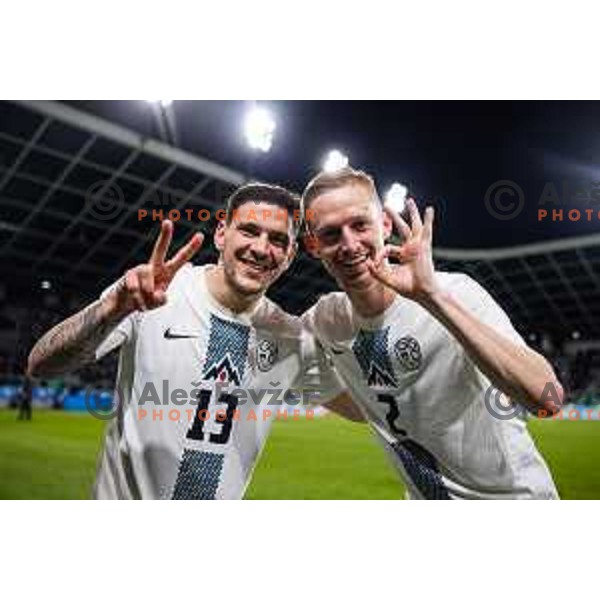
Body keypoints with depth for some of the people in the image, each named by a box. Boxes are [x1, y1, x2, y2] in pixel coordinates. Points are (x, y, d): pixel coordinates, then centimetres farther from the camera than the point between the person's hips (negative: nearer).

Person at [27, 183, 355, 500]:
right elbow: (39, 364, -19)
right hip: (124, 493, -2)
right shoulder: (152, 293, -16)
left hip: (222, 498, 3)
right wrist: (115, 306, -39)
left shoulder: (293, 338, -7)